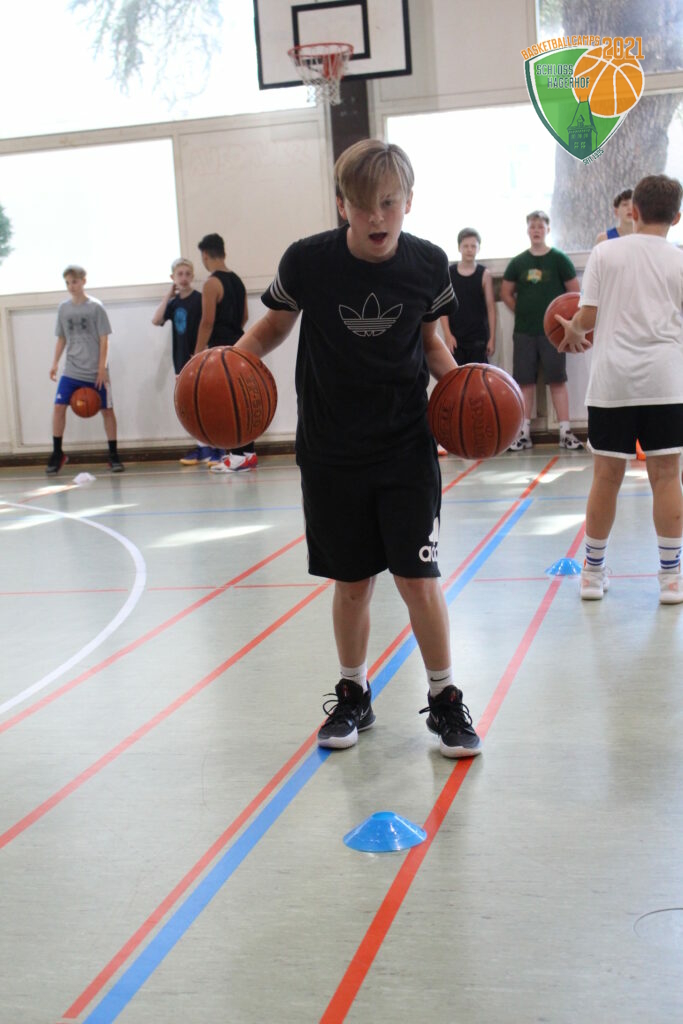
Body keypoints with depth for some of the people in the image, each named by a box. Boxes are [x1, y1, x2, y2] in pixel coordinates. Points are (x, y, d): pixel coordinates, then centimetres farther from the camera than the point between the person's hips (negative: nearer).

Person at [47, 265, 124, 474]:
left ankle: (113, 456, 12)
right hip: (71, 370, 3)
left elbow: (103, 339, -5)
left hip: (95, 371, -3)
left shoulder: (95, 307, -5)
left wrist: (102, 368, -10)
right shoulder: (63, 307, 6)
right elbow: (61, 338, 14)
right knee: (58, 406, -8)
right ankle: (57, 454, 3)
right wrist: (55, 363, 4)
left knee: (107, 409, 2)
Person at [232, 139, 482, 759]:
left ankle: (445, 701, 17)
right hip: (331, 452, 0)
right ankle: (353, 696, 32)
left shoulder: (428, 265, -7)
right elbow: (276, 326, 5)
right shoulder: (308, 262, -12)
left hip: (408, 447, 0)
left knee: (418, 578, -3)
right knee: (352, 581, 10)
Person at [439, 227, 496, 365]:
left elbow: (490, 307, 1)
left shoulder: (484, 274, 0)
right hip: (455, 338, 1)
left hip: (479, 338, -1)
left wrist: (492, 337, -3)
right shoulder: (449, 273, 2)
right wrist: (447, 334, -7)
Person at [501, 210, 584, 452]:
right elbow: (506, 292, 15)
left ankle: (565, 432, -1)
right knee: (525, 381, 4)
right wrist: (523, 313, 7)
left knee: (557, 380, -3)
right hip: (524, 332, 3)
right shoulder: (518, 262, 7)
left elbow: (574, 292, 2)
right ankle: (524, 433, 9)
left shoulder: (559, 259, 0)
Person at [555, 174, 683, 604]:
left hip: (611, 382, 1)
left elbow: (587, 316, 1)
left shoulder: (605, 253, 4)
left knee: (606, 477, 7)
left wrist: (572, 332, 21)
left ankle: (594, 572, 18)